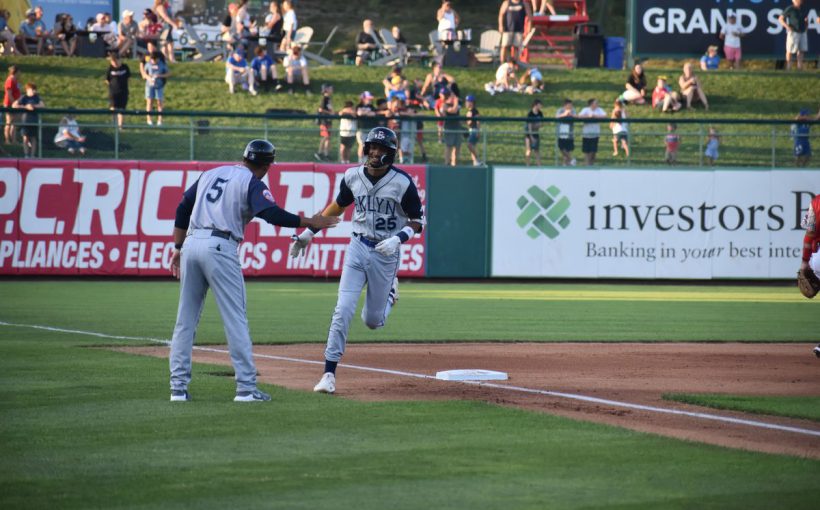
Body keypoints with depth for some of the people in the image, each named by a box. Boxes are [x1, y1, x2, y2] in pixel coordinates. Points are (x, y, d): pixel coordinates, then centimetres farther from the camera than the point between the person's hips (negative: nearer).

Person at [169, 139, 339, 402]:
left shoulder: (210, 174, 22)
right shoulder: (252, 183, 1)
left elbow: (182, 209, 20)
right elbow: (271, 214, -16)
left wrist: (178, 248, 21)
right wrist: (309, 222, -10)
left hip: (191, 243, 6)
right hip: (220, 247, -6)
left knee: (186, 319, 10)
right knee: (235, 319, -2)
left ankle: (178, 386, 7)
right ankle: (246, 387, -4)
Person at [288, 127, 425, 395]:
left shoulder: (402, 182, -12)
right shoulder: (353, 176, -1)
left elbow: (418, 221, -5)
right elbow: (338, 205, 17)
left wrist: (398, 238, -23)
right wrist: (309, 232, 15)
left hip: (386, 253, -2)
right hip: (358, 248, 2)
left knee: (373, 320, 7)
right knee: (343, 311, -11)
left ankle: (389, 291, 42)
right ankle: (329, 373, -7)